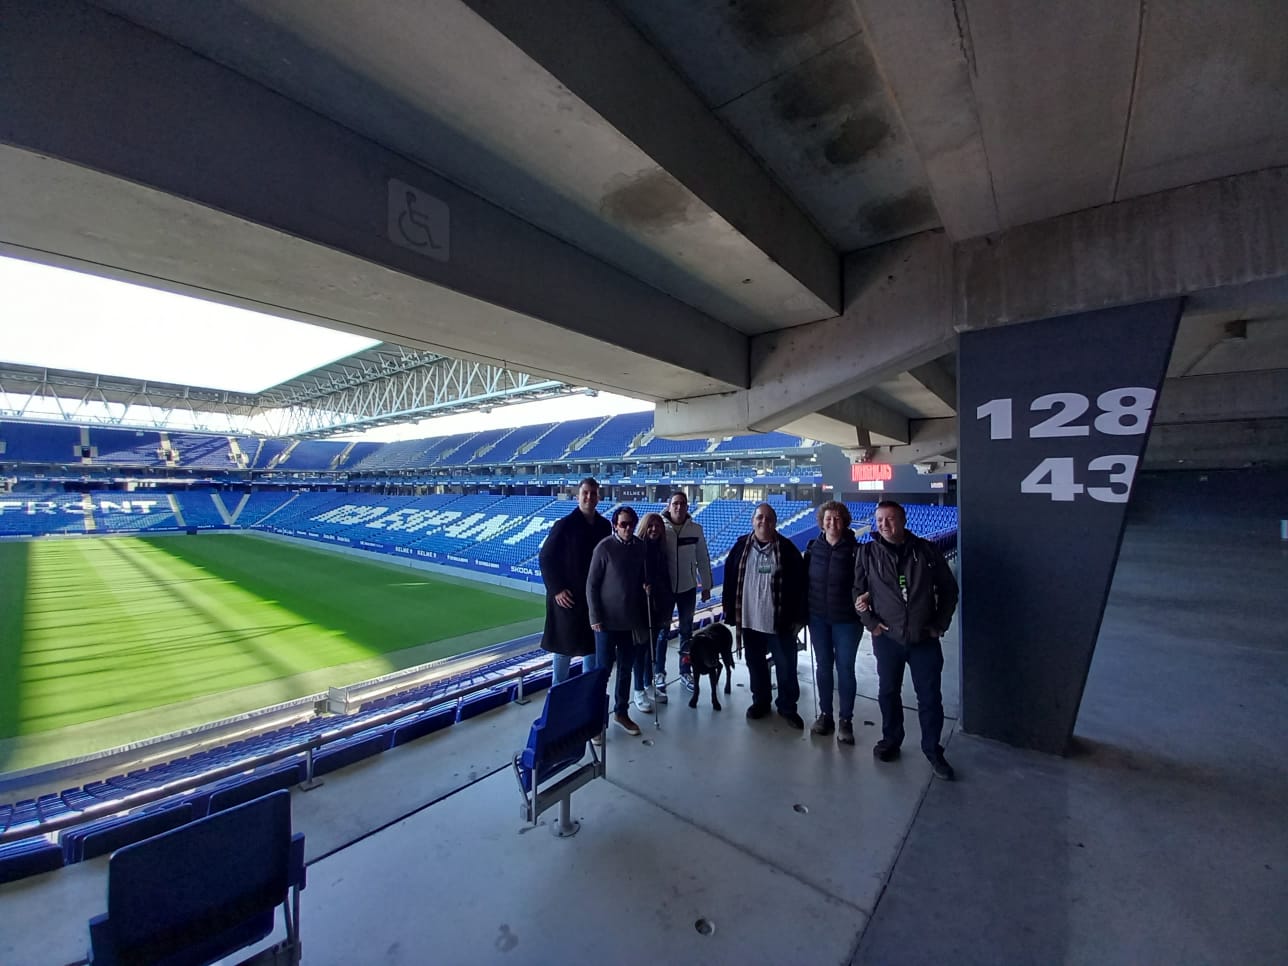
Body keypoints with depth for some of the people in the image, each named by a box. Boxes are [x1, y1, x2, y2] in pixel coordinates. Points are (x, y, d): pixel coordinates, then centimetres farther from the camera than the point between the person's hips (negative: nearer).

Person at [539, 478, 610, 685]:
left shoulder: (604, 525, 3)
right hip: (569, 597, -5)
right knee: (565, 647, 6)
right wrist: (557, 589, -15)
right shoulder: (564, 525, -12)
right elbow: (546, 557, -10)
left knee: (593, 645, 15)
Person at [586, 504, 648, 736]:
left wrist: (643, 614, 7)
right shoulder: (604, 547, -13)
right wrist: (595, 617, -12)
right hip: (607, 620, -4)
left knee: (626, 669, 16)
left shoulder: (640, 546, -1)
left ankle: (621, 712, 34)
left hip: (631, 619, 5)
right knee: (602, 669, 6)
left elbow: (643, 579, 9)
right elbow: (591, 585, -9)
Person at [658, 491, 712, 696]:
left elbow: (703, 559, 2)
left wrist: (706, 586, 5)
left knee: (686, 630, 15)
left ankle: (685, 672, 32)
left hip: (688, 587, 2)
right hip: (664, 587, -2)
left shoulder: (696, 529, -5)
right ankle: (659, 674, 22)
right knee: (662, 630, 8)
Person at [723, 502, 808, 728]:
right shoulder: (741, 546, 0)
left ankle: (788, 707, 29)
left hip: (780, 621, -2)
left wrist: (798, 617, -6)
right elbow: (730, 580, 3)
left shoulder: (787, 548, -7)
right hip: (749, 619, 2)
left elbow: (799, 583, -5)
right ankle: (760, 702, 36)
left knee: (786, 667, 9)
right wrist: (730, 611, 2)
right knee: (755, 664, 17)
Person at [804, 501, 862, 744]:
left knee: (845, 669, 6)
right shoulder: (813, 548, 0)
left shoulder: (854, 549, -9)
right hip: (818, 618, 3)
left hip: (846, 619, -3)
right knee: (823, 666, 13)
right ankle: (825, 714, 28)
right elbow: (804, 579, 5)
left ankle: (846, 720, 22)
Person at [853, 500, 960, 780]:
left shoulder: (926, 550, -3)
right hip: (887, 638, 0)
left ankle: (933, 751, 29)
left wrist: (940, 625, 1)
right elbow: (857, 590, 2)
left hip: (925, 639, 0)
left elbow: (949, 588, 5)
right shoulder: (867, 553, -4)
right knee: (888, 693, 15)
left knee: (930, 697, 10)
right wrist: (870, 622, -5)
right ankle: (891, 741, 34)